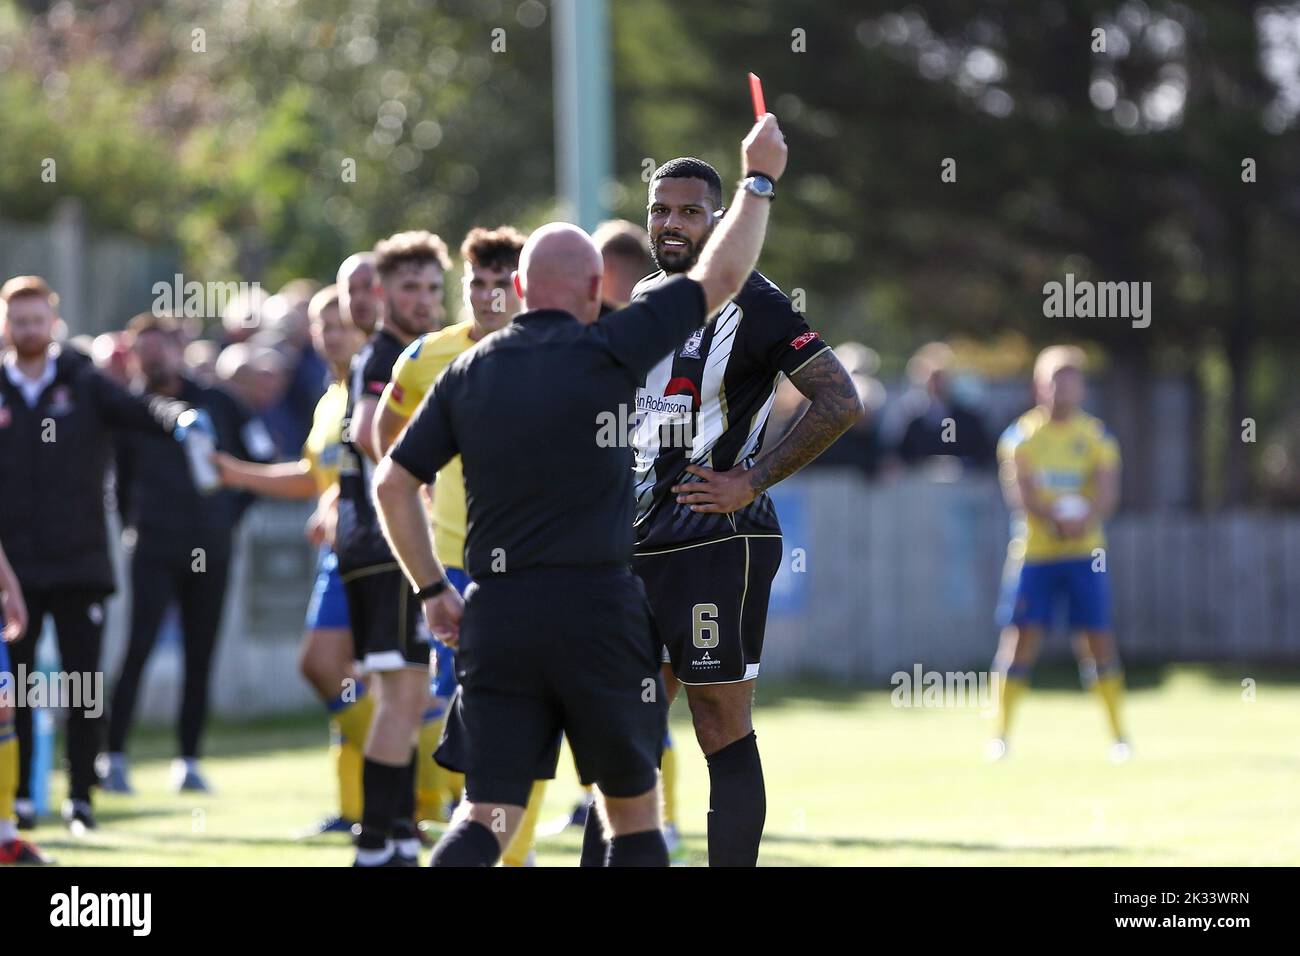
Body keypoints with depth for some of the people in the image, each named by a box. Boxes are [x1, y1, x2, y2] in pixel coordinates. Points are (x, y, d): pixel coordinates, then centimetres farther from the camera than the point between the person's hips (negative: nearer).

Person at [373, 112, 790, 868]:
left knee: (489, 819, 3)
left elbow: (393, 484, 10)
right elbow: (720, 278, 2)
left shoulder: (468, 373, 8)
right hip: (598, 607, -3)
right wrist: (759, 179, 14)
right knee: (635, 812, 12)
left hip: (495, 614, 4)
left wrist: (432, 589, 18)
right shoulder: (605, 352, -4)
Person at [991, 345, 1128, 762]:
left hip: (1085, 551, 1)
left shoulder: (1096, 436, 6)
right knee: (1022, 635, -6)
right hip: (1034, 551, -1)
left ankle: (1119, 735, 6)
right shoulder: (1022, 435, 2)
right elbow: (1020, 493, -10)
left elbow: (1107, 493, -5)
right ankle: (1000, 735, 1)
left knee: (1097, 638, -3)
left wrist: (1085, 518, -26)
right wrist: (1057, 519, -26)